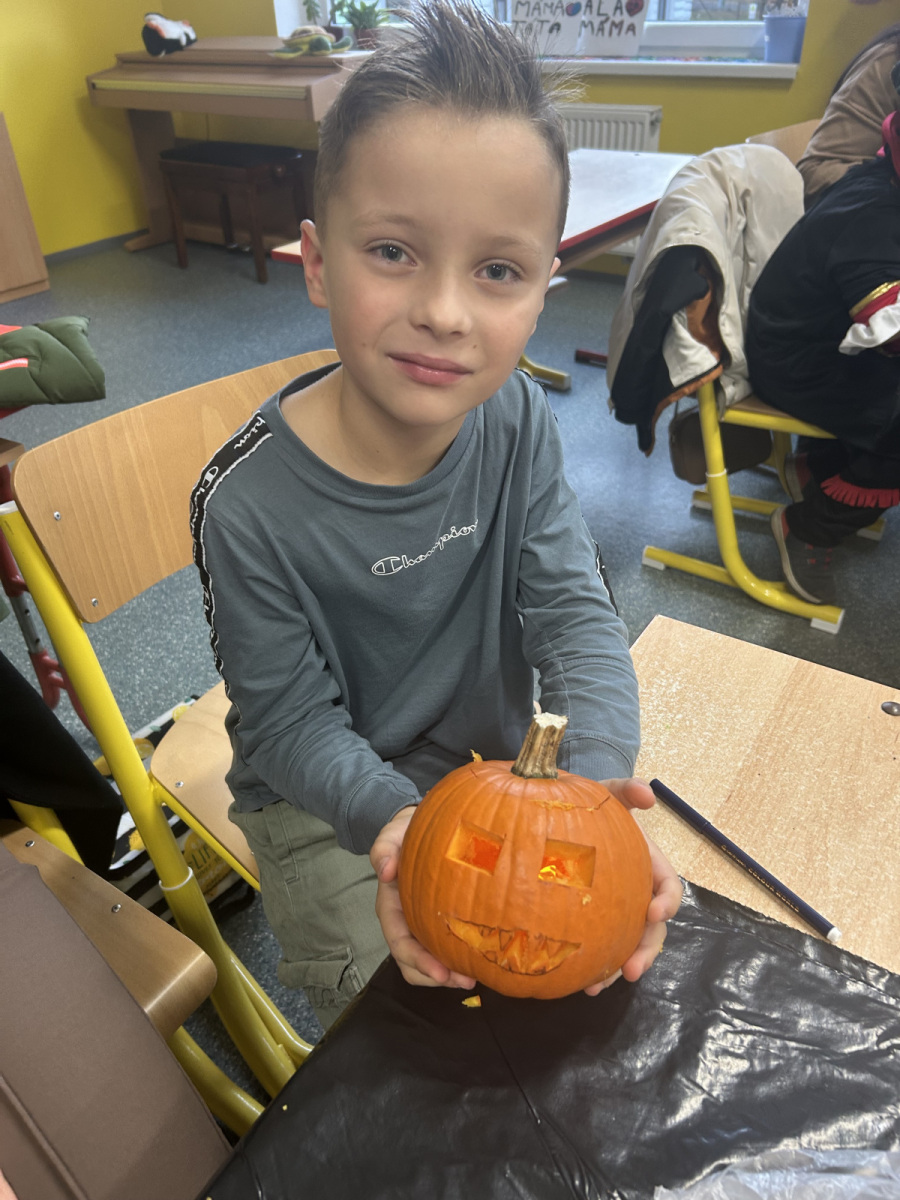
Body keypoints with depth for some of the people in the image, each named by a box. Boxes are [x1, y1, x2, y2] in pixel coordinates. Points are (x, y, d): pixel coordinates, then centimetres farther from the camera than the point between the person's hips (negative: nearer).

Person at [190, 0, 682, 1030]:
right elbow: (292, 723, -18)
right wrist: (395, 822, -36)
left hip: (498, 756, 4)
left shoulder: (517, 422, -15)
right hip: (330, 803, -3)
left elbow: (573, 610, -14)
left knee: (650, 900, 10)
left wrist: (600, 776, -31)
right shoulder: (250, 508, -27)